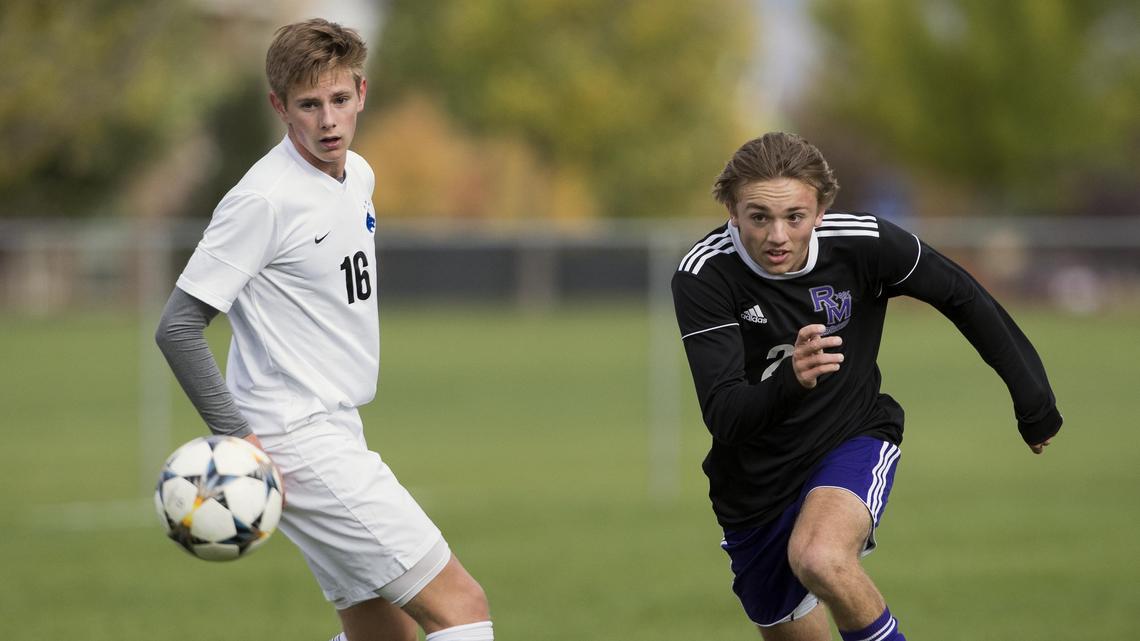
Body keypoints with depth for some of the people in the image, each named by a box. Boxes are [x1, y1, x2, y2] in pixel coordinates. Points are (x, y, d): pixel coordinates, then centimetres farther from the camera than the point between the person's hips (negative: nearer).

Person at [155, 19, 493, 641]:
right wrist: (241, 441, -20)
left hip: (338, 431, 9)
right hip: (298, 443, -9)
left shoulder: (358, 175, 11)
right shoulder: (264, 198, -16)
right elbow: (178, 327, -17)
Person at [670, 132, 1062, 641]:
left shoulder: (863, 244, -19)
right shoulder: (702, 277, -22)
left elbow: (963, 298, -1)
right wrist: (789, 380, -50)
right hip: (754, 480, 2)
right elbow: (723, 417, -29)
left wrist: (1034, 402, 7)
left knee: (818, 558, -34)